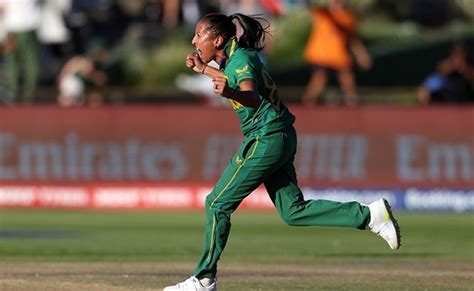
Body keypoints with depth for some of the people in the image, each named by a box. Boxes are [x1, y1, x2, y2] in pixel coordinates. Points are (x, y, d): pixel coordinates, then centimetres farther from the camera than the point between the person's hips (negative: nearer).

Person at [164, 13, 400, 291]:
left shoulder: (241, 59, -16)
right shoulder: (234, 57, 11)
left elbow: (253, 98, -36)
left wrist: (230, 93, -57)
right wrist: (204, 69, 38)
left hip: (266, 139, -10)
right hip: (280, 139, 10)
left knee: (218, 203, -5)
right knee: (294, 211, 8)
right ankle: (369, 214, 4)